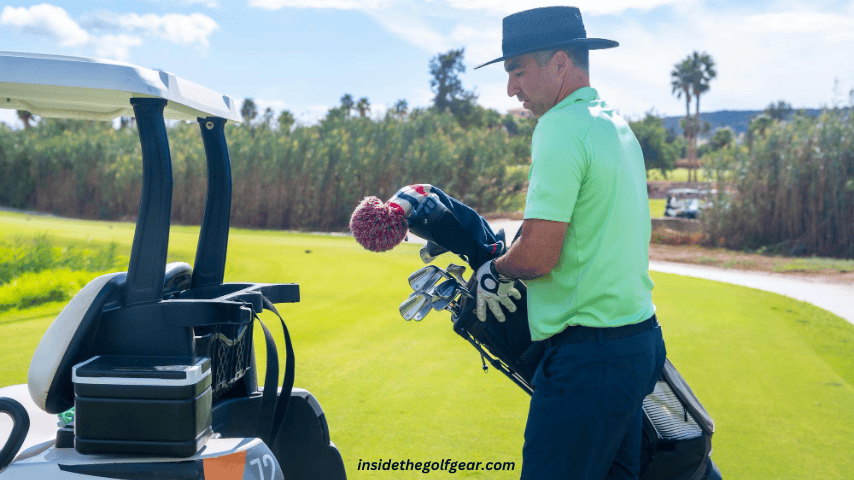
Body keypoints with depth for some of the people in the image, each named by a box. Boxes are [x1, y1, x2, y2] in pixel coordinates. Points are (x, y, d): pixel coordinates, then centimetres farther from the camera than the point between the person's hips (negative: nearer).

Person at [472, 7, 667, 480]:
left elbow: (537, 257, -21)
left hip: (589, 353, -10)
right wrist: (503, 268, 21)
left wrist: (493, 270, -1)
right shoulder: (616, 124, 14)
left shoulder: (562, 128, -16)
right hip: (639, 337, 10)